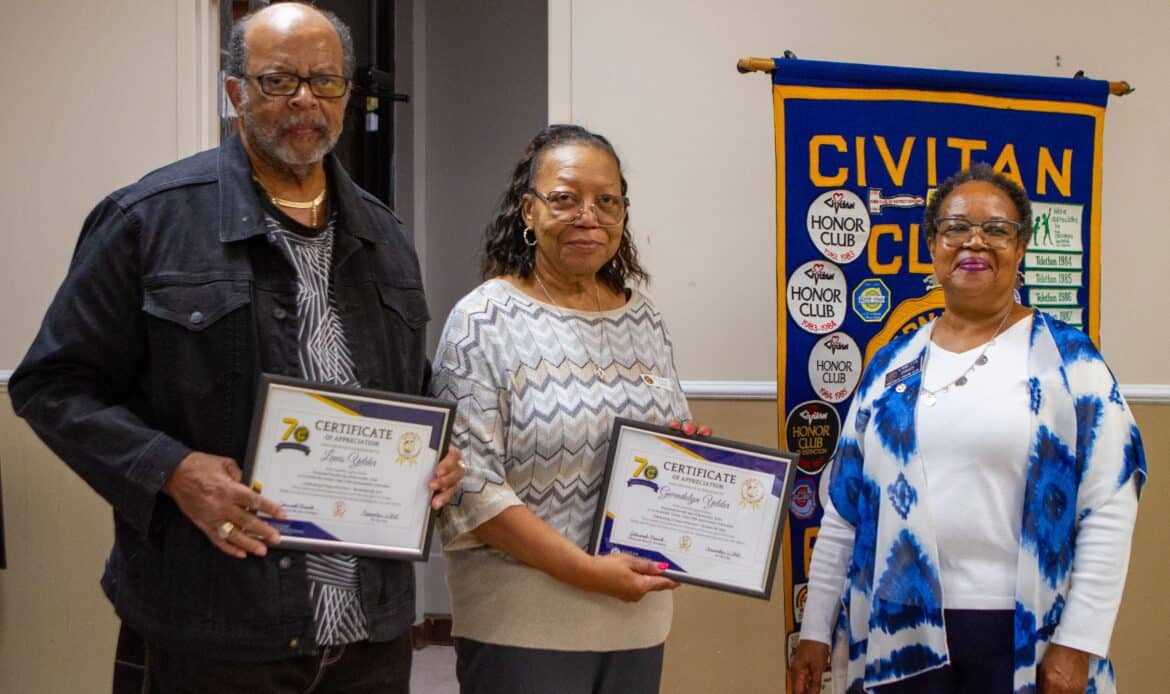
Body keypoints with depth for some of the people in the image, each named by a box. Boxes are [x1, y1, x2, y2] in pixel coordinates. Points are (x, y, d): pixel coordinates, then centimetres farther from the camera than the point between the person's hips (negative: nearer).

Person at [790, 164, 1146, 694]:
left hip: (1020, 632, -3)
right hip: (898, 629, 4)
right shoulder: (892, 364, 9)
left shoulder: (1068, 359, -3)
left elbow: (1108, 510, -7)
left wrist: (1079, 643, -11)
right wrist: (816, 630, 10)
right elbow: (846, 507, 10)